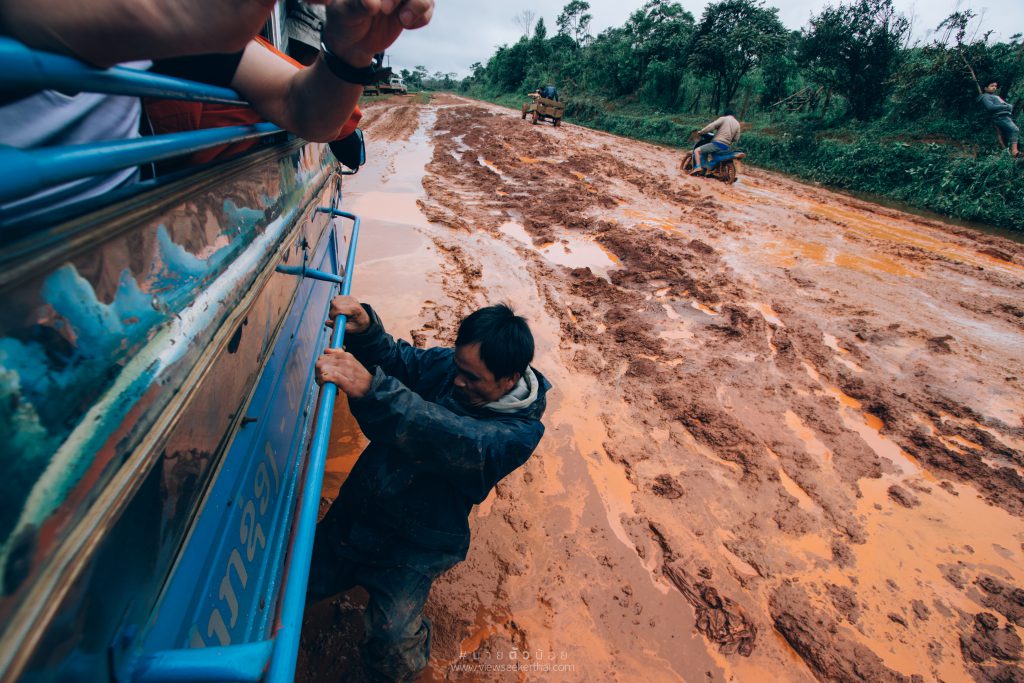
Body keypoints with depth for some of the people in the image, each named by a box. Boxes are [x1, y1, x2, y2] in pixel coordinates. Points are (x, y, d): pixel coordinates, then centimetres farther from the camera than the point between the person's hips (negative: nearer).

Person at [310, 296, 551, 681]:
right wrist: (364, 328, -21)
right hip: (358, 504, 5)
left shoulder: (519, 432, -25)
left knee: (392, 644, -18)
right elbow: (396, 358, 3)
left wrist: (370, 388, -53)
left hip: (416, 544, -5)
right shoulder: (447, 365, -9)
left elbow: (454, 442, -42)